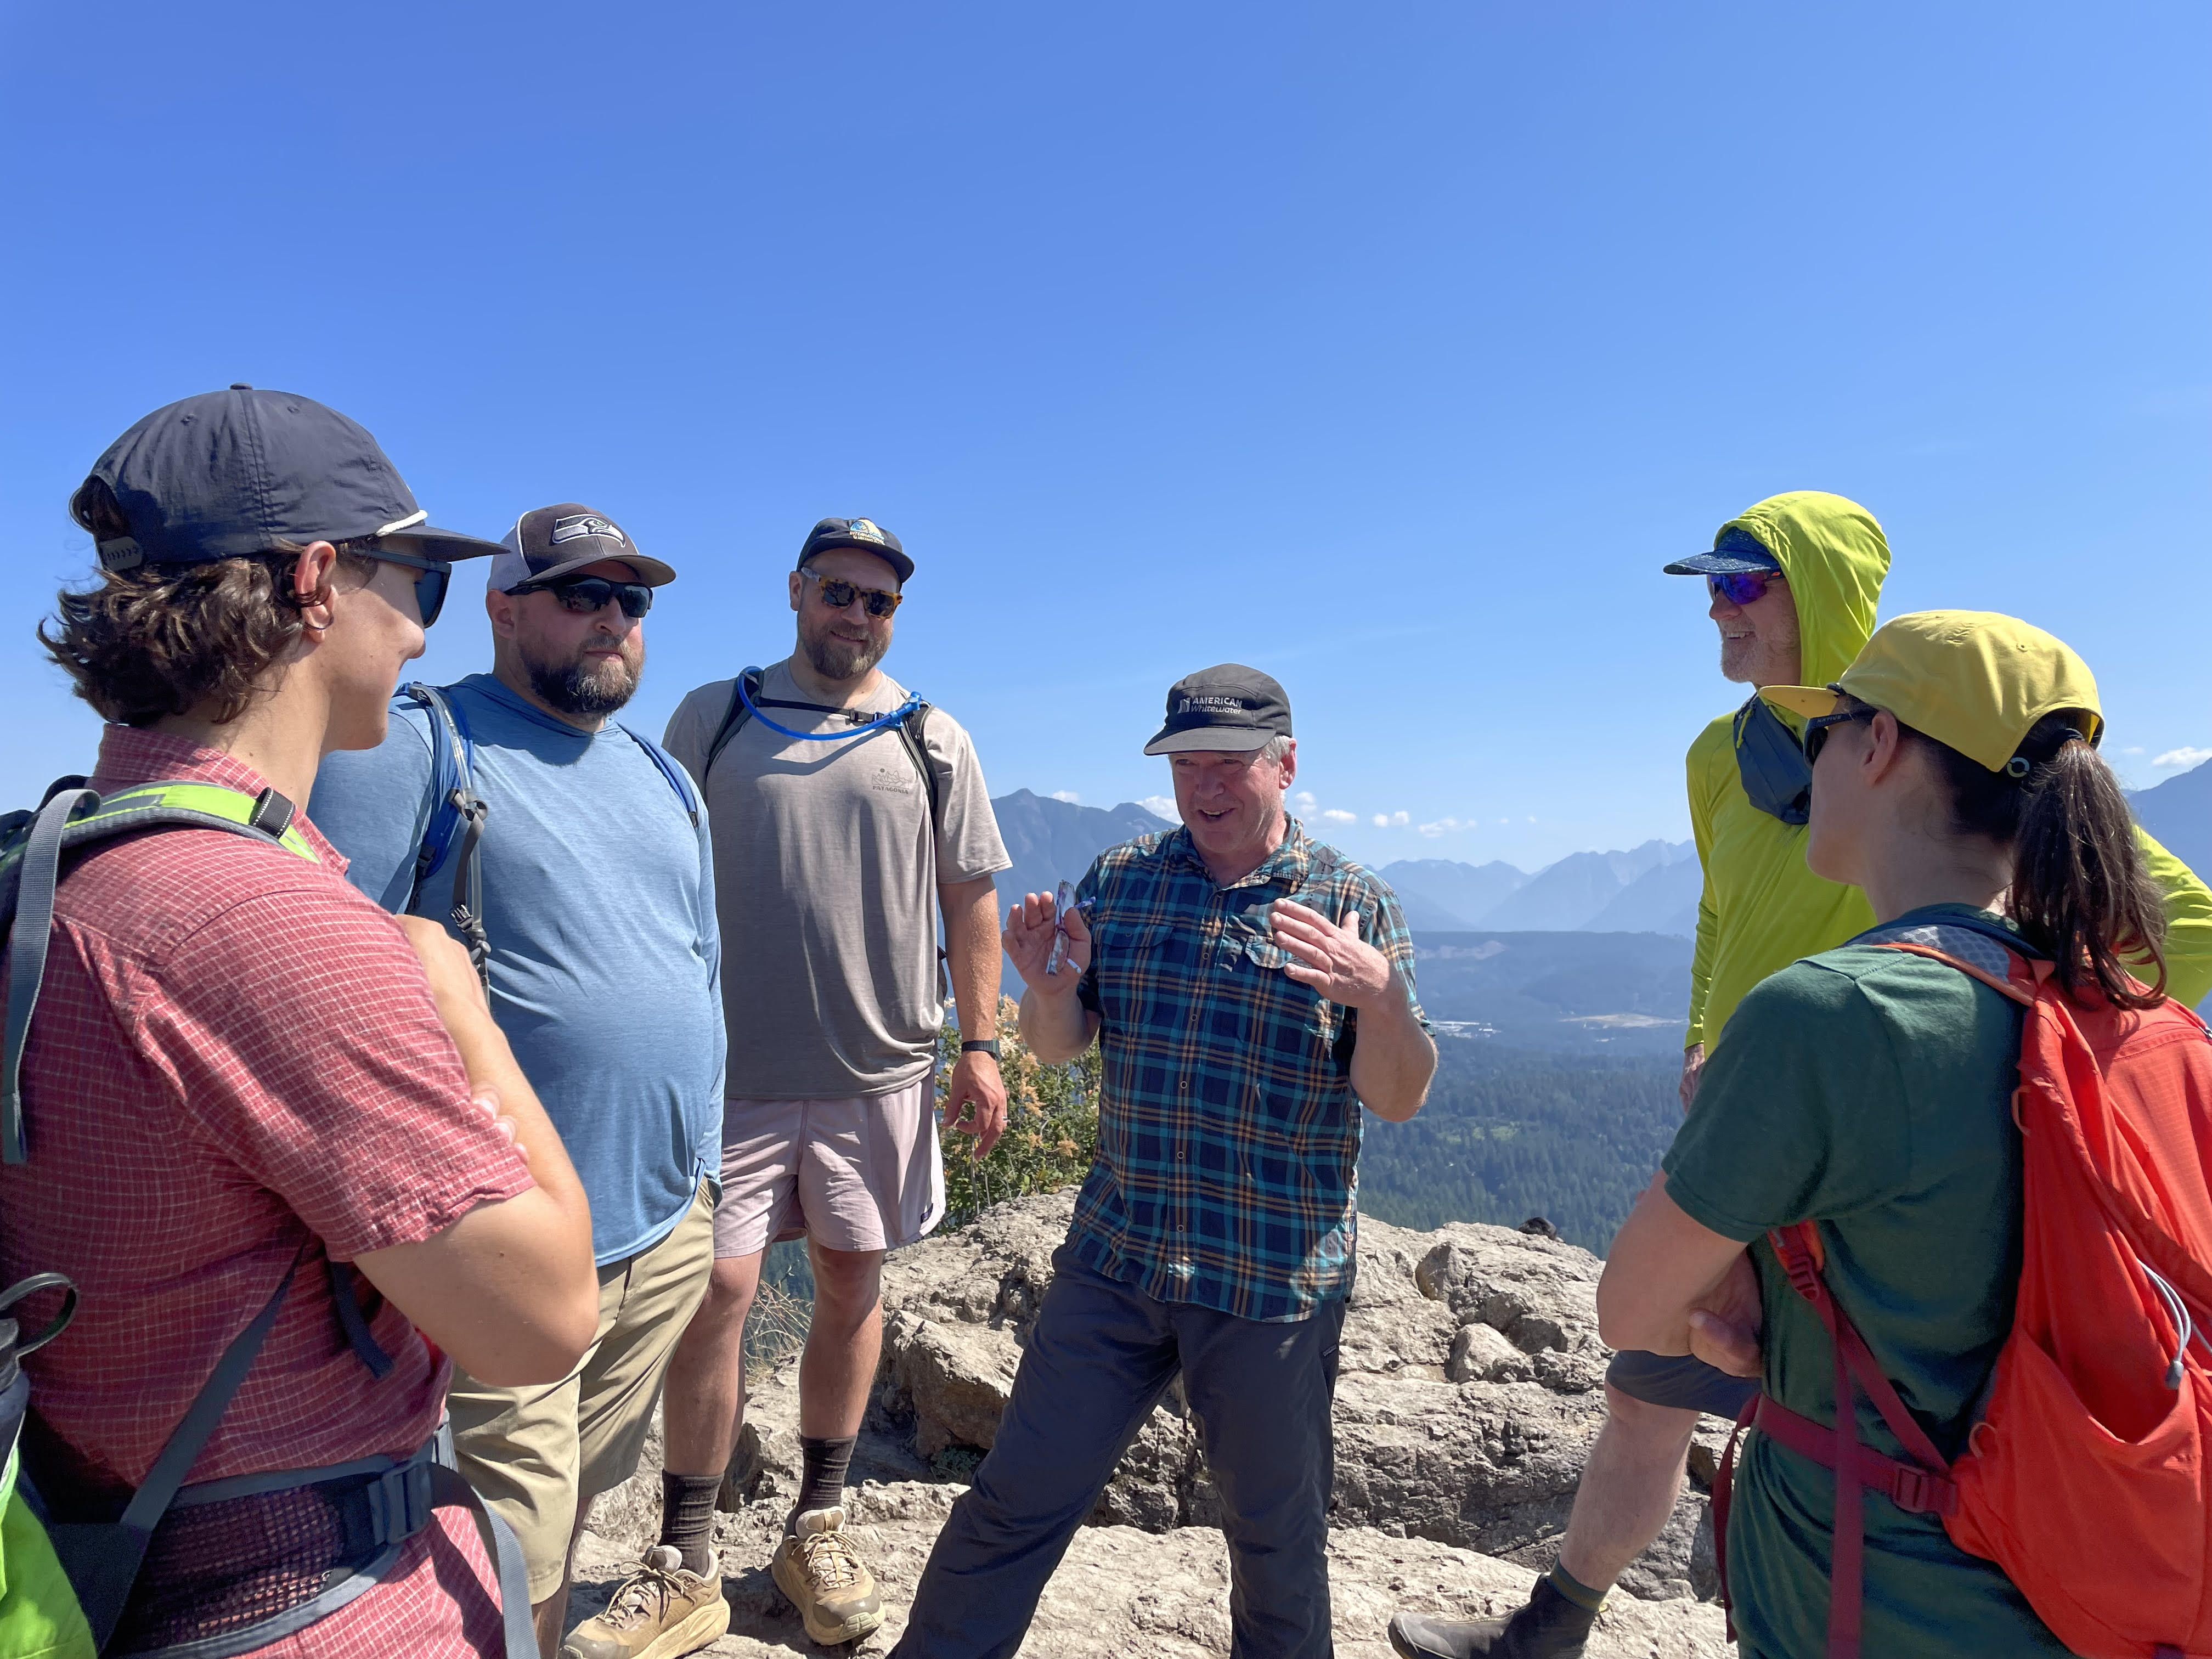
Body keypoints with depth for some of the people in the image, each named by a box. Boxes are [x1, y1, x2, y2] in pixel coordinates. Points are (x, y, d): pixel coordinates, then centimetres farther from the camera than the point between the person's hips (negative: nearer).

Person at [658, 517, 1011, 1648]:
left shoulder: (932, 741, 6)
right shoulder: (711, 717, 5)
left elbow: (971, 900, 6)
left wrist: (979, 1046, 1)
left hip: (882, 1073, 1)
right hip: (732, 1066, -1)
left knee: (852, 1284, 11)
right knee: (715, 1289, -1)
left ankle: (818, 1523, 30)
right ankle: (686, 1552, 19)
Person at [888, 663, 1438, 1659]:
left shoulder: (1355, 904, -4)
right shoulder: (1118, 878, 3)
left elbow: (1398, 1100, -7)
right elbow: (1056, 1048, 6)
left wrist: (1381, 998, -27)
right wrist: (1049, 987, -17)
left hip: (1276, 1279, -2)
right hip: (1113, 1256, 2)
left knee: (1277, 1538, 16)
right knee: (1018, 1501, 10)